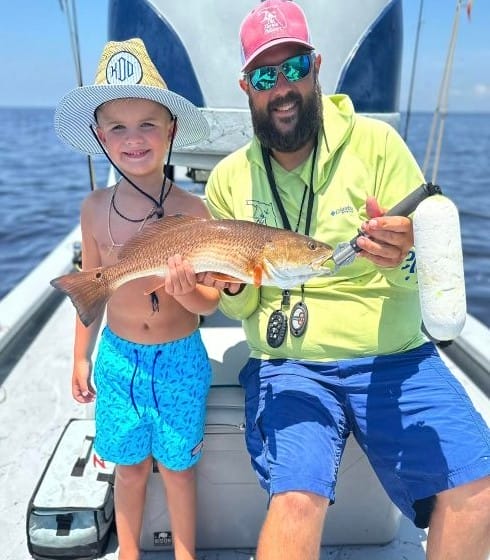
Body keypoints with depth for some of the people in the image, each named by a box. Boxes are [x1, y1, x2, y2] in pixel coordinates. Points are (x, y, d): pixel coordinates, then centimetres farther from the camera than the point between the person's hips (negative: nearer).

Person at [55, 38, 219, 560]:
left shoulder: (192, 210, -16)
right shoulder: (95, 208, -7)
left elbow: (210, 302, -10)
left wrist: (187, 291, -32)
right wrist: (81, 356, 11)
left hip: (179, 360, -2)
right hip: (117, 357, 2)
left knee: (176, 468, 17)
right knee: (129, 468, 20)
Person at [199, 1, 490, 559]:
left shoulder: (376, 142, 0)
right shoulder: (229, 177, 5)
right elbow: (240, 308, 9)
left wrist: (404, 260, -24)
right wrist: (233, 289, -14)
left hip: (394, 357, 1)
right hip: (288, 364, 0)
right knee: (296, 498, -22)